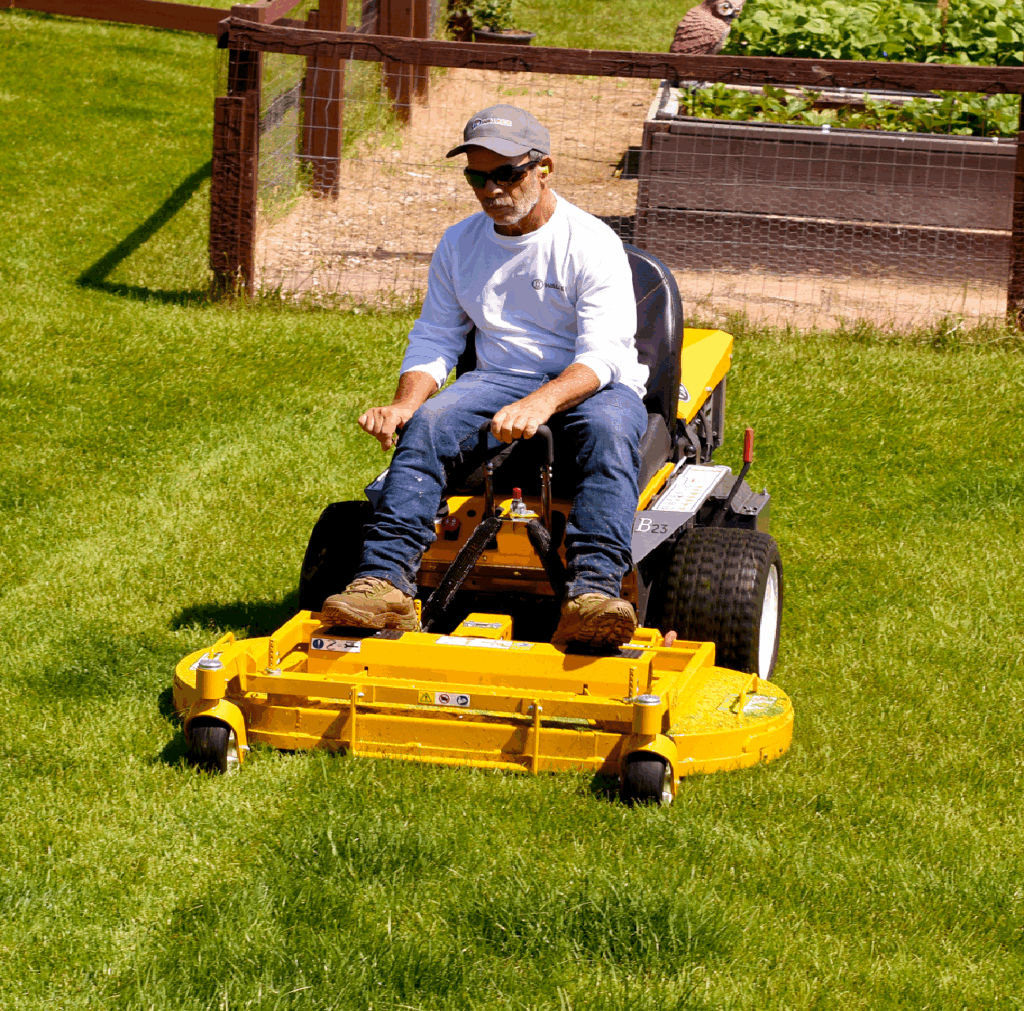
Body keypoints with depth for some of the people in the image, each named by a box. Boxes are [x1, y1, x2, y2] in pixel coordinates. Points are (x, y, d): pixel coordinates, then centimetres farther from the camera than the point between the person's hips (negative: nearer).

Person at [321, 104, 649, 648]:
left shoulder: (592, 243, -7)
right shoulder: (458, 245, 10)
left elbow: (602, 356, -17)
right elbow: (433, 342, 11)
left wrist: (542, 402, -37)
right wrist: (405, 403, -12)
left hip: (586, 384, -4)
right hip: (499, 379, 4)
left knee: (608, 429, -38)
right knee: (427, 424, -27)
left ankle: (594, 591, -54)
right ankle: (384, 580, -40)